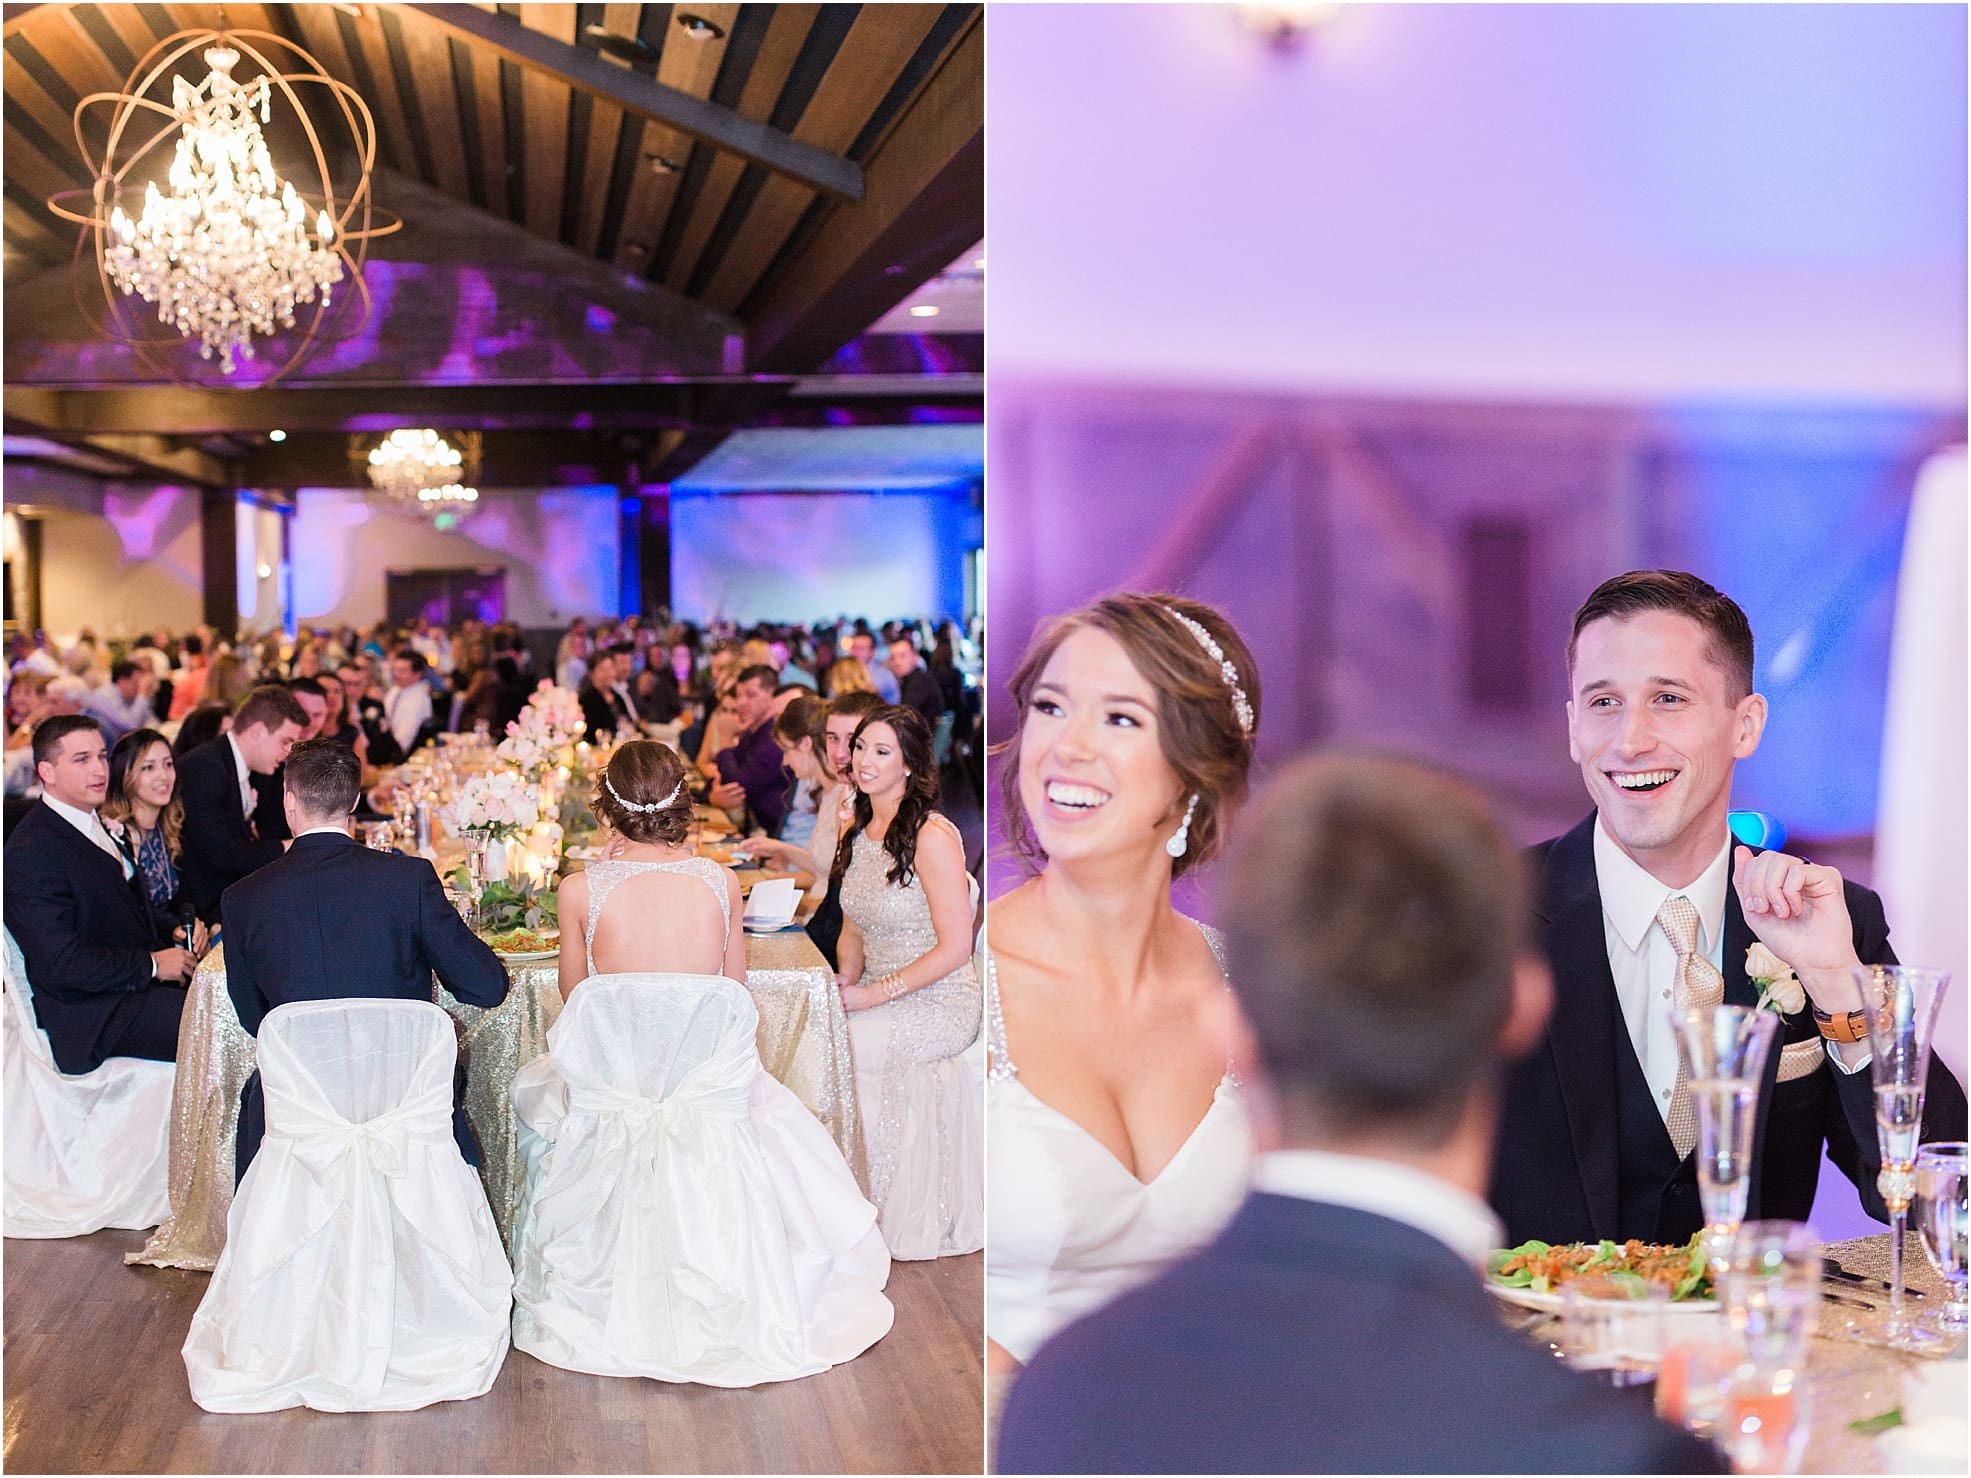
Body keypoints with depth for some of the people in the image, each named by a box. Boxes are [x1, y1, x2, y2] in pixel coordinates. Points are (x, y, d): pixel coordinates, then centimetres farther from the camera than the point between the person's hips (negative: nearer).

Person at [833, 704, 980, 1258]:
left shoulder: (932, 836, -15)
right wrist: (846, 980, -2)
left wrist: (874, 994, -18)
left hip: (936, 1007, -7)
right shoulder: (859, 833, 9)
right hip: (879, 1000, 7)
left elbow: (955, 947, -18)